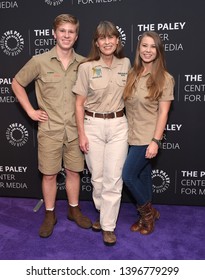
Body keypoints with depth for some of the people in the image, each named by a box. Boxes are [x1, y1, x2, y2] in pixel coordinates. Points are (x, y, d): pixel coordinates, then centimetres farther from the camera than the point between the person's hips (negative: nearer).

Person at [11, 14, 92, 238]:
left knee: (73, 171, 13)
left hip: (75, 129, 2)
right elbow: (17, 84, 4)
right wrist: (31, 111, -2)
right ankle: (49, 215, 26)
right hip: (49, 129, -2)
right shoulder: (40, 61, -7)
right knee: (49, 174, 8)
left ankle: (74, 210, 33)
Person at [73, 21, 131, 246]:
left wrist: (130, 123, 12)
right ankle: (103, 213, 35)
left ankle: (108, 226, 14)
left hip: (118, 125, 1)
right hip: (93, 125, -1)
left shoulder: (125, 64, 2)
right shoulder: (86, 67, -6)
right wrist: (81, 134, -5)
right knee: (97, 176, 10)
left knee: (113, 178, -1)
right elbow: (79, 103, -2)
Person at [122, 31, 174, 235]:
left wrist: (156, 141, -17)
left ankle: (147, 212, 20)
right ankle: (147, 215, 34)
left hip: (147, 137, -5)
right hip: (132, 134, 5)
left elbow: (163, 113, -12)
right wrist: (125, 130, 4)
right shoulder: (132, 74, 5)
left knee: (128, 175, -5)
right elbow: (126, 104, 8)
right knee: (143, 175, 16)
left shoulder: (164, 79, -9)